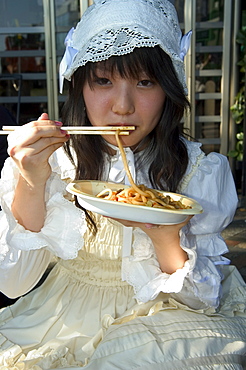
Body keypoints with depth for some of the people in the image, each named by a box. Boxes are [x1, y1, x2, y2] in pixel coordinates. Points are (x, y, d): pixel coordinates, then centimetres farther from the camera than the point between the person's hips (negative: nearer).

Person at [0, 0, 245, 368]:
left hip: (159, 314, 1)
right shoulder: (49, 160, -11)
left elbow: (204, 301, -10)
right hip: (66, 317, 0)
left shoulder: (200, 170, -12)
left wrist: (167, 238, -30)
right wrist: (31, 185, -28)